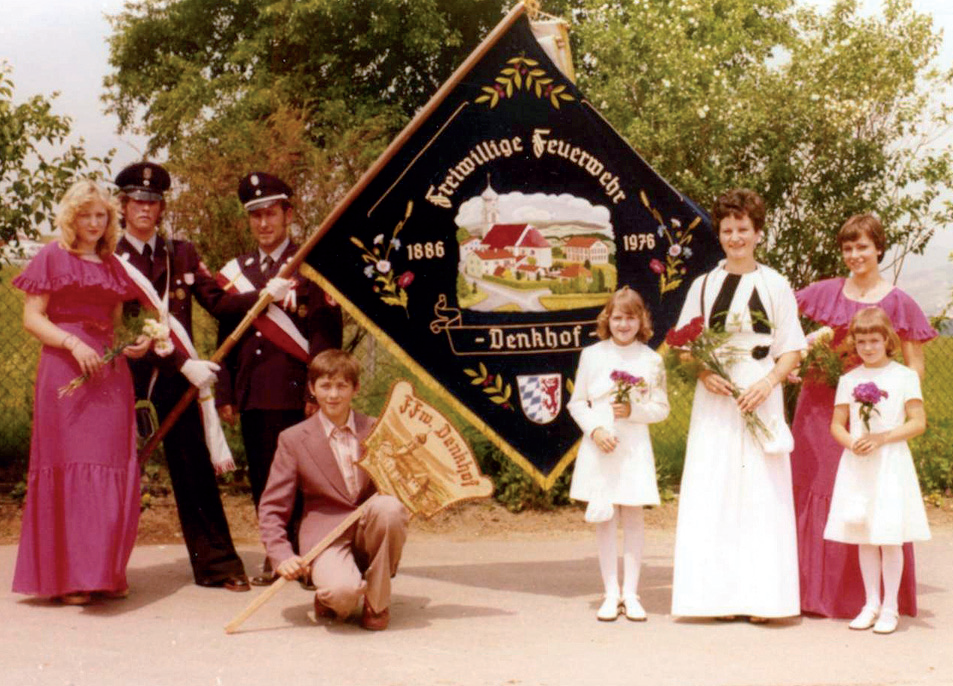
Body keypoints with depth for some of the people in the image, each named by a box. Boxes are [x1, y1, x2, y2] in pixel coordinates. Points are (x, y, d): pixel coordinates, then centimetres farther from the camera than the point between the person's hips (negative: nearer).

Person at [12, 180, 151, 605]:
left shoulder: (112, 266, 18)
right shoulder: (52, 258, 3)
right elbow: (32, 318, -3)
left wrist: (137, 342, 1)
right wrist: (73, 344, -17)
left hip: (109, 373, 5)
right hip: (64, 373, -5)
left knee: (112, 471, 3)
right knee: (68, 470, -4)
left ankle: (106, 572, 12)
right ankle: (68, 577, 0)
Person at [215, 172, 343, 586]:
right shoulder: (235, 272, 16)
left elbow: (327, 334, -4)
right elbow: (227, 338, 17)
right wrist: (224, 395, 11)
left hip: (293, 392, -5)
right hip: (251, 394, 5)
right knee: (261, 478, 7)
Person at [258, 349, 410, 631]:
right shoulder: (293, 439, 0)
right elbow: (271, 508, 0)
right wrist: (282, 556, -15)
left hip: (371, 531, 3)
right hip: (326, 535, -3)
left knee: (389, 507, -33)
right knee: (342, 591, -35)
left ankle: (377, 603, -10)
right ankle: (329, 598, 8)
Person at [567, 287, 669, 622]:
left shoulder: (651, 360, 2)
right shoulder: (592, 355, 2)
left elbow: (662, 408, 3)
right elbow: (577, 402, 5)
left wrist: (633, 410, -14)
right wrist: (595, 429, -10)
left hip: (635, 447, 0)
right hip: (599, 448, 0)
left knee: (633, 515, 2)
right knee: (604, 517, 4)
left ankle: (630, 592, 10)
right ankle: (611, 594, 11)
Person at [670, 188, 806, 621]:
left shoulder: (775, 286, 4)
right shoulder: (703, 286, 9)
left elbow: (792, 350, 4)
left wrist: (768, 382, -14)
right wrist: (704, 373, -9)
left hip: (760, 400, -2)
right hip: (714, 401, 2)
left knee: (761, 494, -3)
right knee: (712, 495, -2)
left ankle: (760, 596, 1)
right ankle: (721, 594, 3)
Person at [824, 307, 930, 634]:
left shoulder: (904, 376, -1)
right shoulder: (849, 380, 8)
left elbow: (918, 422, -5)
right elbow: (837, 424, 9)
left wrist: (882, 438, -16)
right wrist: (852, 443, -12)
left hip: (891, 465, -3)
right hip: (857, 466, 3)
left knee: (890, 538, -3)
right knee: (864, 538, 7)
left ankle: (890, 608, 6)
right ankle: (871, 605, 17)